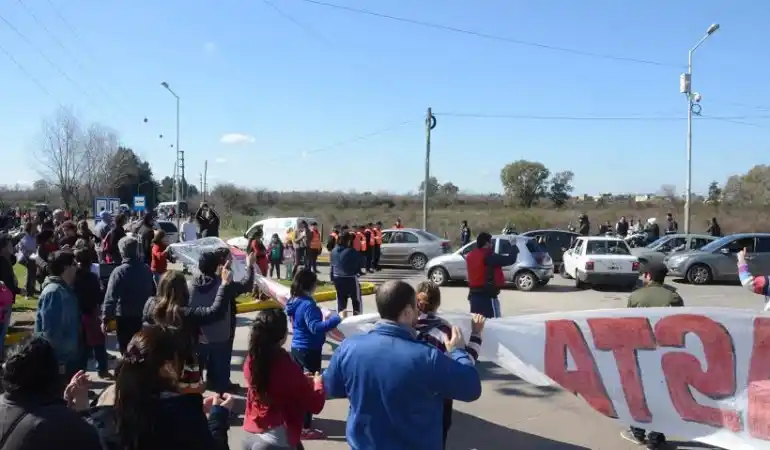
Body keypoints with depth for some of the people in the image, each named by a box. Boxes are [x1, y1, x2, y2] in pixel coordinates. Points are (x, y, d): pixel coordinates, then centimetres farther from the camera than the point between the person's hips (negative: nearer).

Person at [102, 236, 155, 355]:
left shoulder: (119, 272, -16)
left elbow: (111, 297, -20)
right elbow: (153, 293, 11)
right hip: (144, 317, 5)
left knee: (127, 351, 8)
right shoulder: (146, 269, 1)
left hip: (125, 318, -5)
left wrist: (105, 319, -16)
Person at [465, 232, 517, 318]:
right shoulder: (489, 256, -14)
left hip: (474, 294, 8)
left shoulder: (470, 256, 10)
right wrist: (515, 248, 4)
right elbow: (510, 260, -15)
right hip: (487, 296, -8)